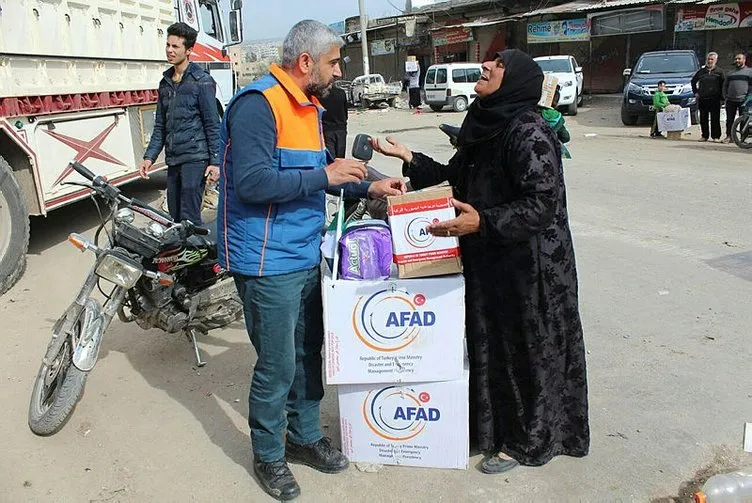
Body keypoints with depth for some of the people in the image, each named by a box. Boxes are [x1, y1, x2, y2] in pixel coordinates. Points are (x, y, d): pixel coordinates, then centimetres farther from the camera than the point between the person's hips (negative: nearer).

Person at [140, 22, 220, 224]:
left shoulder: (202, 81, -3)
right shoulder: (165, 83, 16)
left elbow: (212, 125, -6)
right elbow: (160, 126, 18)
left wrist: (215, 161, -12)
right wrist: (149, 157, 10)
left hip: (195, 158, -7)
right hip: (173, 159, 7)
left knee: (189, 217, -8)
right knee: (175, 216, 12)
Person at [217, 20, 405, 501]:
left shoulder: (310, 107, 13)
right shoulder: (258, 103, -16)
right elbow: (252, 182, -26)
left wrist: (368, 187, 12)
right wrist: (325, 176, -20)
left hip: (306, 258, 9)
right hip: (269, 263, -9)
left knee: (308, 353, 18)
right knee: (277, 366, 3)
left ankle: (305, 436, 37)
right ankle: (269, 455, 24)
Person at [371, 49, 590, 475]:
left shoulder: (529, 133, -20)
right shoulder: (485, 126, 7)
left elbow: (542, 206, -25)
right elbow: (453, 176, 18)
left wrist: (481, 222, -32)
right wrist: (409, 159, 10)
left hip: (530, 267, -9)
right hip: (489, 260, 9)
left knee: (528, 348, 7)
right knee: (494, 344, 20)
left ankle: (528, 441, 26)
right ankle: (497, 426, 39)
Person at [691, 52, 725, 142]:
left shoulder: (719, 72, 4)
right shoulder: (701, 71, 11)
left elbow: (723, 84, 5)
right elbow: (693, 81, 23)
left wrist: (721, 95, -3)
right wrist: (695, 92, 14)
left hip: (714, 100, -3)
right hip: (702, 99, 3)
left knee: (715, 119, -2)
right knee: (703, 119, 5)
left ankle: (715, 136, 2)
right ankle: (705, 136, 13)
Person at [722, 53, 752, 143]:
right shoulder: (730, 73, 19)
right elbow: (725, 85, 22)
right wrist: (725, 96, 9)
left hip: (743, 101, -4)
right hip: (730, 100, 4)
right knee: (729, 119, 4)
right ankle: (728, 136, 9)